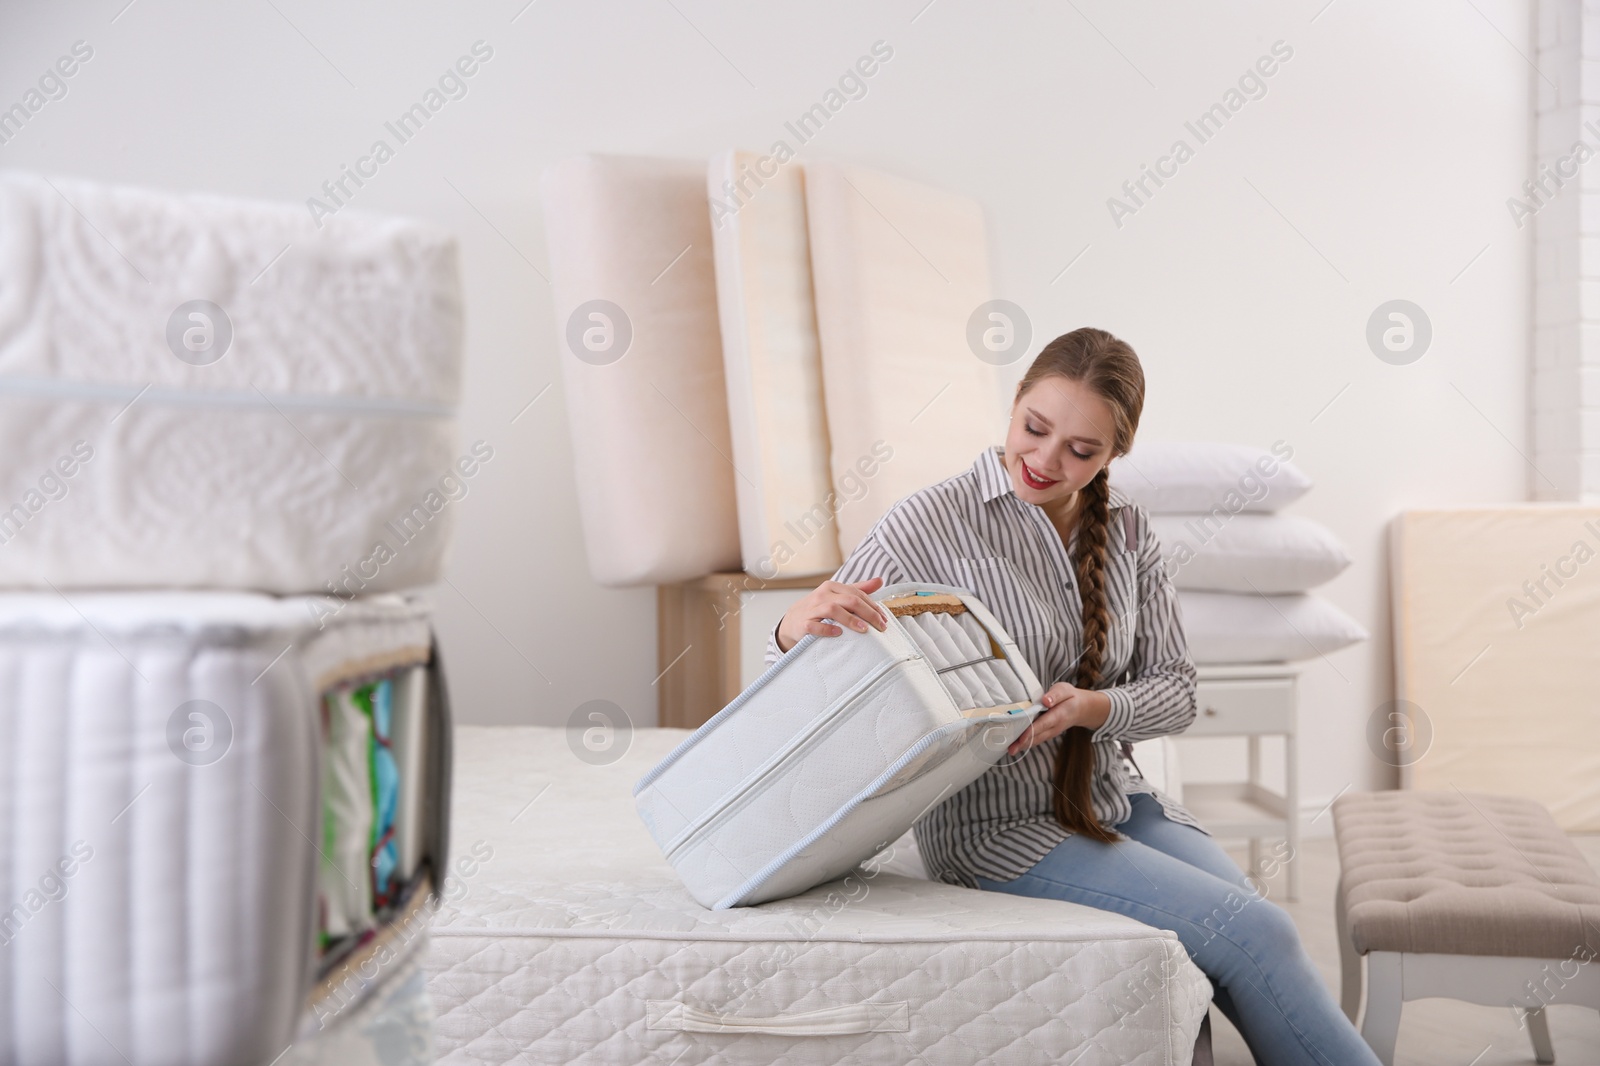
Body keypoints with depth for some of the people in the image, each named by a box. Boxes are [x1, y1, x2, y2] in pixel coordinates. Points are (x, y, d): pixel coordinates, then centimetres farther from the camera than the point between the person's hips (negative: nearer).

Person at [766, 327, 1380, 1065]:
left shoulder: (1126, 530, 6)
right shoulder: (926, 526, -10)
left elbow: (1175, 688, 6)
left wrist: (1094, 707, -16)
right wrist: (796, 629, -35)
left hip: (1111, 802, 5)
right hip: (993, 827, -5)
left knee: (1261, 937, -21)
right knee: (1252, 934, -21)